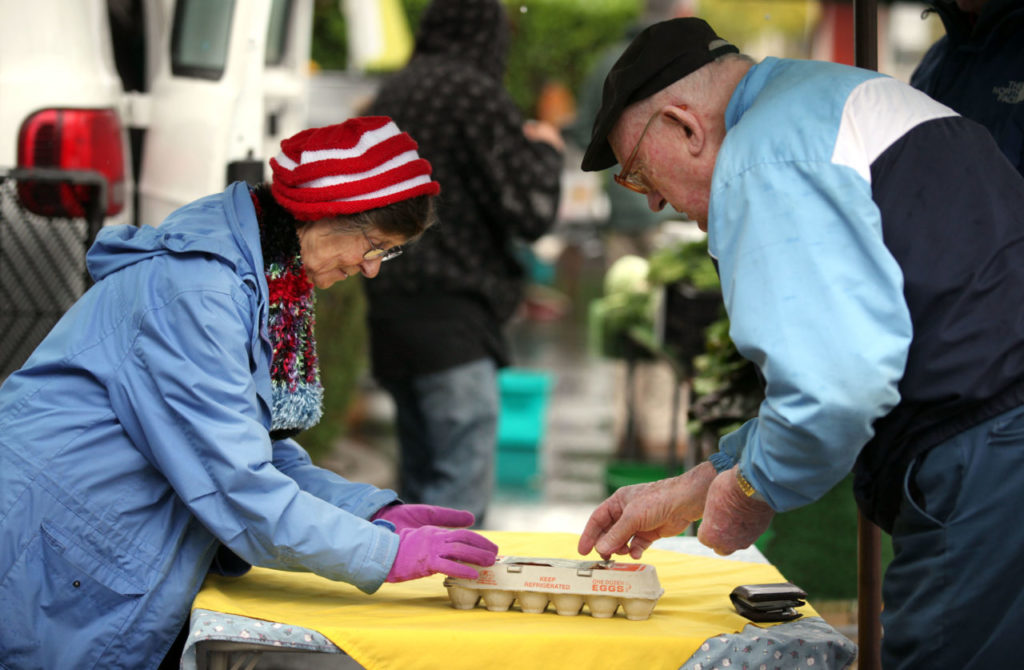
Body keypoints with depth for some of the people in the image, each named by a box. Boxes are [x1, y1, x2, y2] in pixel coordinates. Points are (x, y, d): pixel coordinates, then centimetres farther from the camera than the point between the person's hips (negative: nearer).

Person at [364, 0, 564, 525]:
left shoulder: (390, 94, 14)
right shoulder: (476, 95, -11)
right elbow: (531, 211, -13)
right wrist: (545, 151, 5)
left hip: (391, 312, 9)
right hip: (452, 318, -9)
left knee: (422, 477, 16)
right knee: (464, 487, -10)